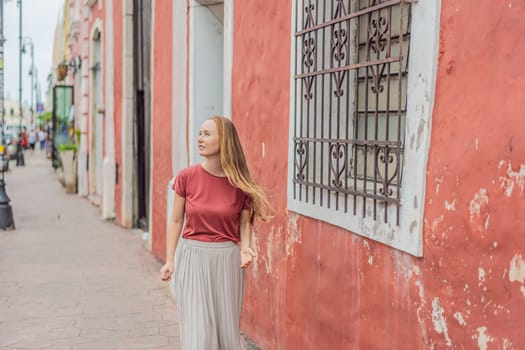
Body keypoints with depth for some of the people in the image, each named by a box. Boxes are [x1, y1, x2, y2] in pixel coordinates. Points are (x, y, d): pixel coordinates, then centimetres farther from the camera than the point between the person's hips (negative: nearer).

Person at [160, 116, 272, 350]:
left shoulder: (240, 183, -4)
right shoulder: (186, 177, -4)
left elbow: (245, 223, 7)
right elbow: (176, 221, 3)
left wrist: (245, 249, -12)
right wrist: (169, 261, -3)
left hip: (227, 258, 1)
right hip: (192, 257, 0)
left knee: (226, 328, 10)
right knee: (197, 331, -1)